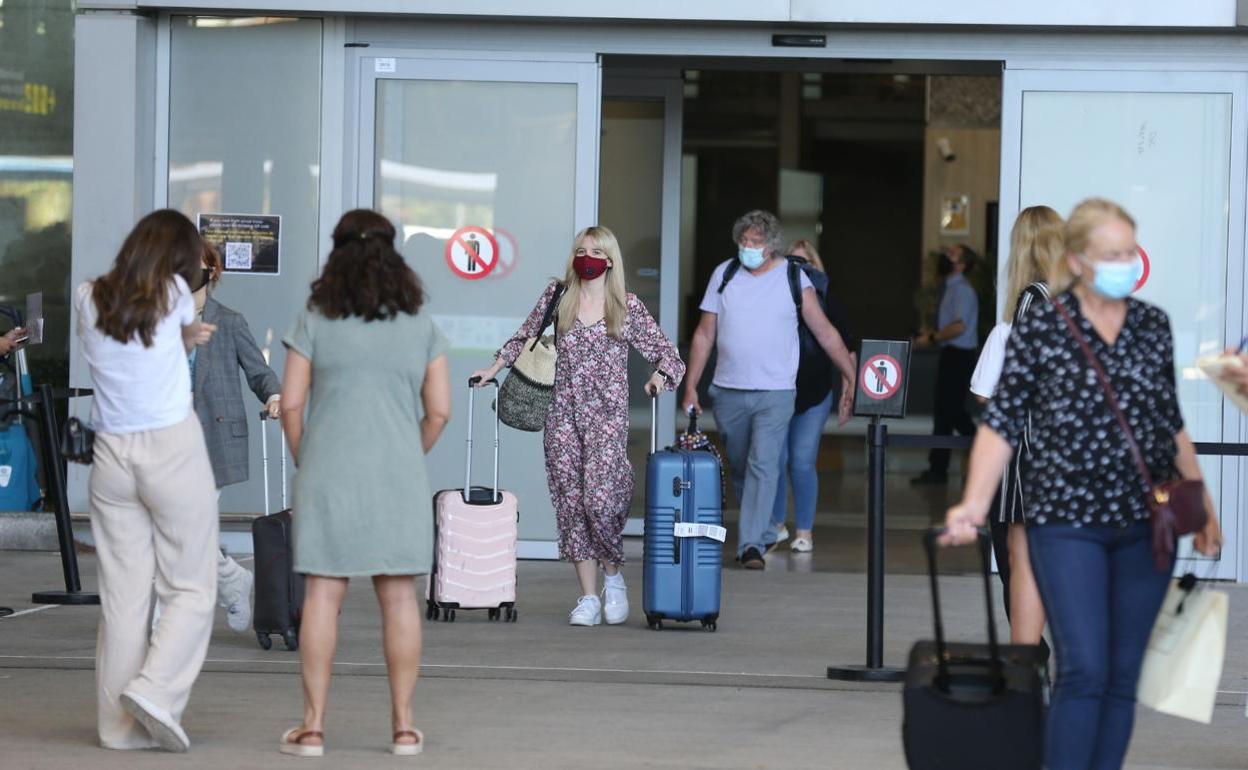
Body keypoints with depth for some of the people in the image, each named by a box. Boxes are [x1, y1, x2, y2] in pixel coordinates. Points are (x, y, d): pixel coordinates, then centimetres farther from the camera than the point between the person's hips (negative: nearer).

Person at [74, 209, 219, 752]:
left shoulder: (87, 299, 3)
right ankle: (156, 688, -15)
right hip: (173, 449, -4)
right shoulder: (174, 293, -6)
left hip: (112, 454, 4)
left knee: (122, 593, 6)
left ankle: (120, 724, 5)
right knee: (191, 588, 4)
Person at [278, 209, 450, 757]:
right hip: (399, 478, 1)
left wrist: (304, 462, 11)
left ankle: (313, 726, 1)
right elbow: (438, 411, 4)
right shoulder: (421, 326, 5)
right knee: (399, 598, 5)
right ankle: (403, 726, 8)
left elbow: (291, 404, -2)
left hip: (328, 471, -1)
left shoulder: (315, 323, 0)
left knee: (322, 596, 1)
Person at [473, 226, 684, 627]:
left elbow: (667, 352, 4)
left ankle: (613, 577, 12)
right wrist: (493, 369, 14)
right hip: (563, 413, 2)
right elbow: (525, 337, 21)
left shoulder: (628, 307, 3)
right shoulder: (557, 296, 8)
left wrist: (660, 375, -15)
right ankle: (588, 597, 5)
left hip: (607, 414, -2)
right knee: (570, 502, -1)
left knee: (599, 499, -15)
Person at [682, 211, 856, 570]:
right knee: (740, 469, 11)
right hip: (728, 392, 3)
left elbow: (826, 334, 4)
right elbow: (704, 334, 9)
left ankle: (752, 544, -19)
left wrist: (854, 379, 0)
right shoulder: (724, 275, 5)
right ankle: (764, 533, 29)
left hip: (775, 394, -3)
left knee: (763, 466, -16)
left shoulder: (794, 279, -1)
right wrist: (690, 387, 4)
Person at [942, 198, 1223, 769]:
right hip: (1068, 522, -4)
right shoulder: (1039, 329, -4)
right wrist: (974, 504, -16)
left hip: (1146, 524, 4)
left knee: (1124, 676, 6)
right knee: (1084, 671, -11)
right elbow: (1003, 425, -5)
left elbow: (1172, 426, 16)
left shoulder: (1153, 326, 8)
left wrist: (1203, 507, 15)